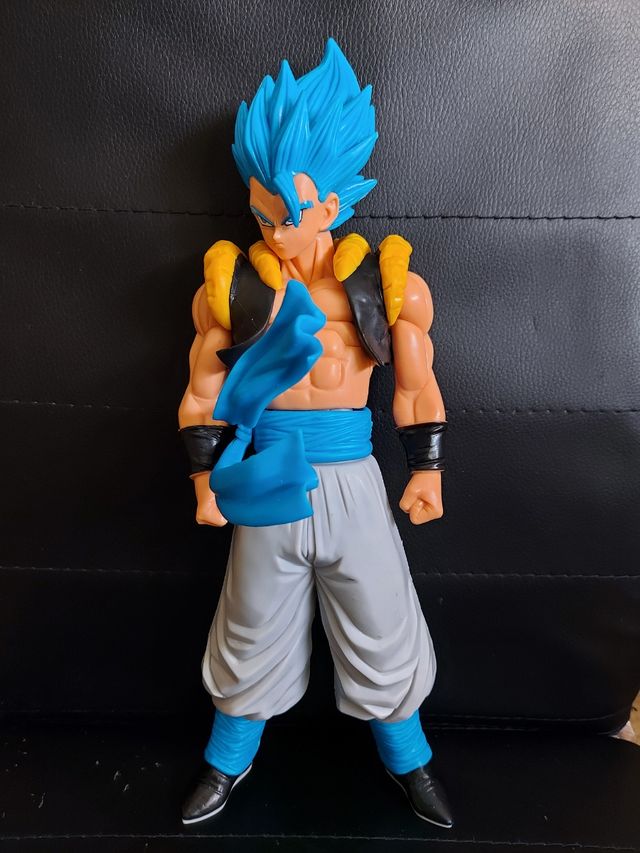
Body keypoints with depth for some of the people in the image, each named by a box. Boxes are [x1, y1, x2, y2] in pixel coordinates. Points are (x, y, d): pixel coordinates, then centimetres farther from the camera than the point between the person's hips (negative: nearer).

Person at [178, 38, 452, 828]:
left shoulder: (387, 279, -5)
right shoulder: (230, 282, -4)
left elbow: (417, 390, 1)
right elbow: (203, 398, 1)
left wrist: (427, 474, 1)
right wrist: (207, 484, 3)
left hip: (350, 481, 0)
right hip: (267, 481, 1)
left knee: (382, 630, 16)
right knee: (252, 632, 18)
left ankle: (407, 759, 45)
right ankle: (229, 760, 46)